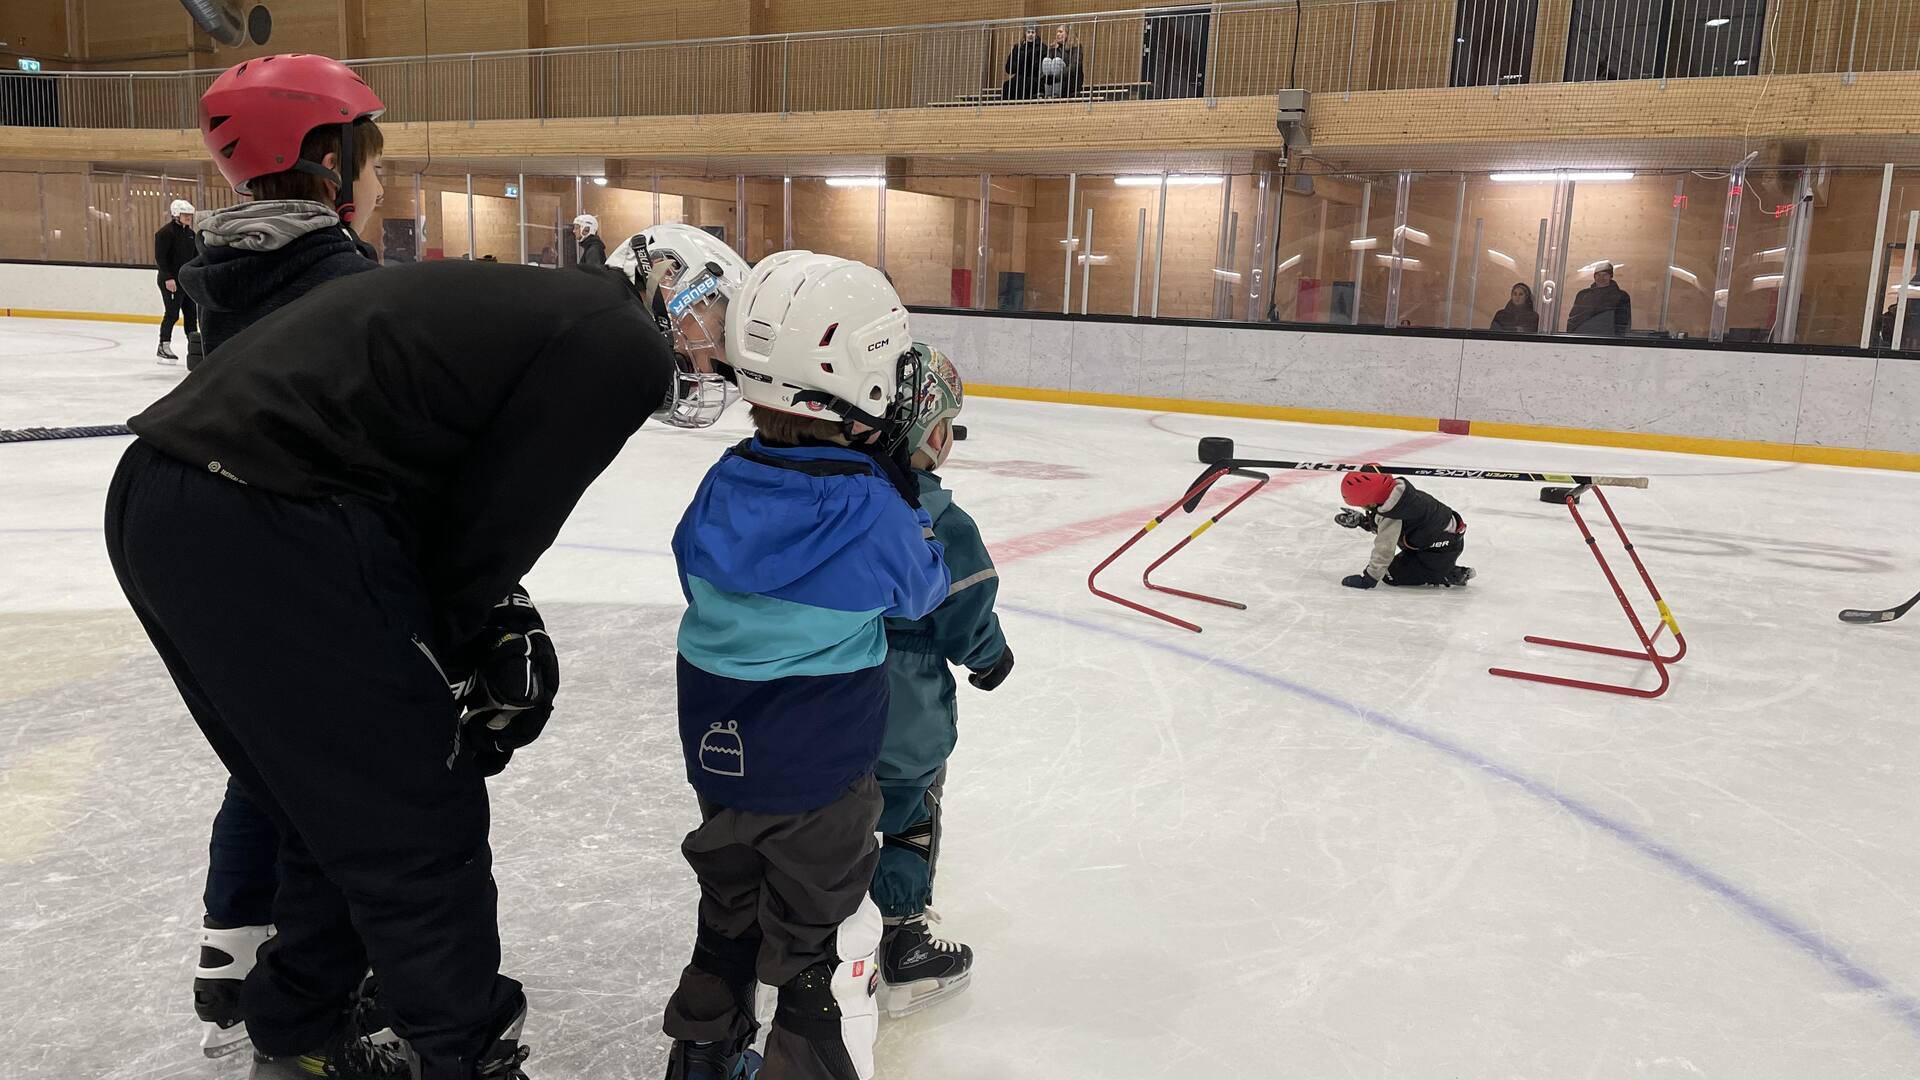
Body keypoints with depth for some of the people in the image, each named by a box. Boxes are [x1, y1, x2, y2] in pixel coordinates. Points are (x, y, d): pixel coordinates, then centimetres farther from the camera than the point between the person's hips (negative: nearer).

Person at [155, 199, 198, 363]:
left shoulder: (190, 233, 12)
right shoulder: (166, 232, -12)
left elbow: (195, 256, 19)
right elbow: (159, 257, -17)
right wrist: (168, 278, -22)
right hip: (171, 280, -8)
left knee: (191, 311, 9)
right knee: (172, 313, -5)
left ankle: (193, 343, 16)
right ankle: (163, 347, 5)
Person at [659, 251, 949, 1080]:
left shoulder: (723, 486, -7)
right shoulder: (872, 508, -22)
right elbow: (923, 589, -4)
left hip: (716, 757, 6)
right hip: (819, 780, -6)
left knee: (730, 912, 26)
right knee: (824, 946, 12)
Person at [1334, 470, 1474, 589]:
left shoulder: (1390, 513, -27)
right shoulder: (1396, 485, 0)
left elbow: (1385, 549, -22)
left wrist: (1368, 578, -16)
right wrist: (1361, 521, 16)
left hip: (1442, 548, -10)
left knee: (1392, 575, -7)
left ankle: (1451, 575, -6)